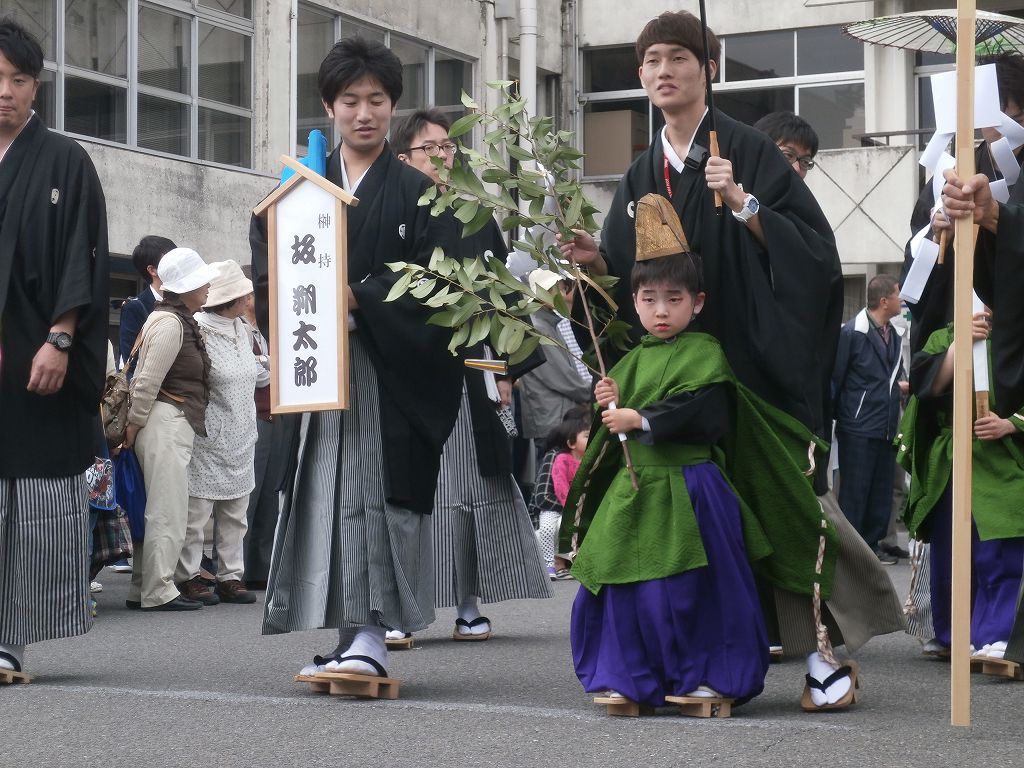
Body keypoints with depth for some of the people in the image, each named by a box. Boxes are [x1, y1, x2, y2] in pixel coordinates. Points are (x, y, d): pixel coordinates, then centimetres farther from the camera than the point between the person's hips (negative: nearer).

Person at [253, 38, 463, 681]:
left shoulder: (417, 192, 5)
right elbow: (269, 276, 8)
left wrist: (355, 299, -17)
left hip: (390, 367, -3)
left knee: (375, 489, -10)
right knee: (325, 493, 2)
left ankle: (371, 635, -12)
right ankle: (348, 635, 8)